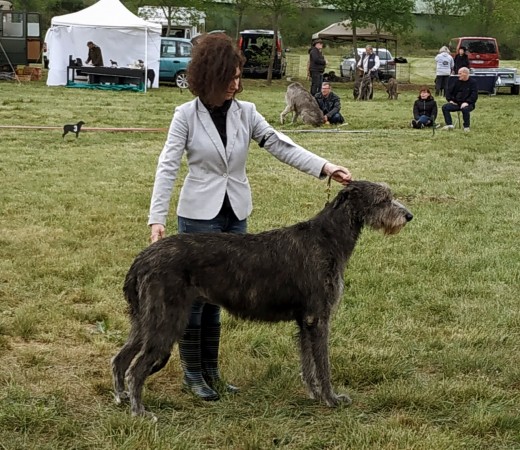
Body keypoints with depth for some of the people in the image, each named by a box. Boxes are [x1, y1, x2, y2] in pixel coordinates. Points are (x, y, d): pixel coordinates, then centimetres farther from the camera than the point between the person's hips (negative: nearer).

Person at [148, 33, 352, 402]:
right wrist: (157, 217, -18)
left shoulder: (246, 112, 1)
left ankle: (211, 370, 21)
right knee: (194, 294, 1)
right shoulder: (186, 115, -8)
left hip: (235, 216, 4)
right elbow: (168, 167, -10)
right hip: (200, 216, -4)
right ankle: (193, 373, 14)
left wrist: (324, 167, -19)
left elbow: (281, 146, -5)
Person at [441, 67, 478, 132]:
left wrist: (467, 102, -24)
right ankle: (449, 125, -20)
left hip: (467, 104, -5)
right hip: (456, 103, 5)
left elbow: (474, 95, -13)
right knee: (445, 107, -17)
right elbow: (449, 91, 17)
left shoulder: (473, 83, -4)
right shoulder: (457, 82, 12)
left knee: (465, 109, -39)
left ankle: (466, 127, -22)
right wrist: (450, 100, 1)